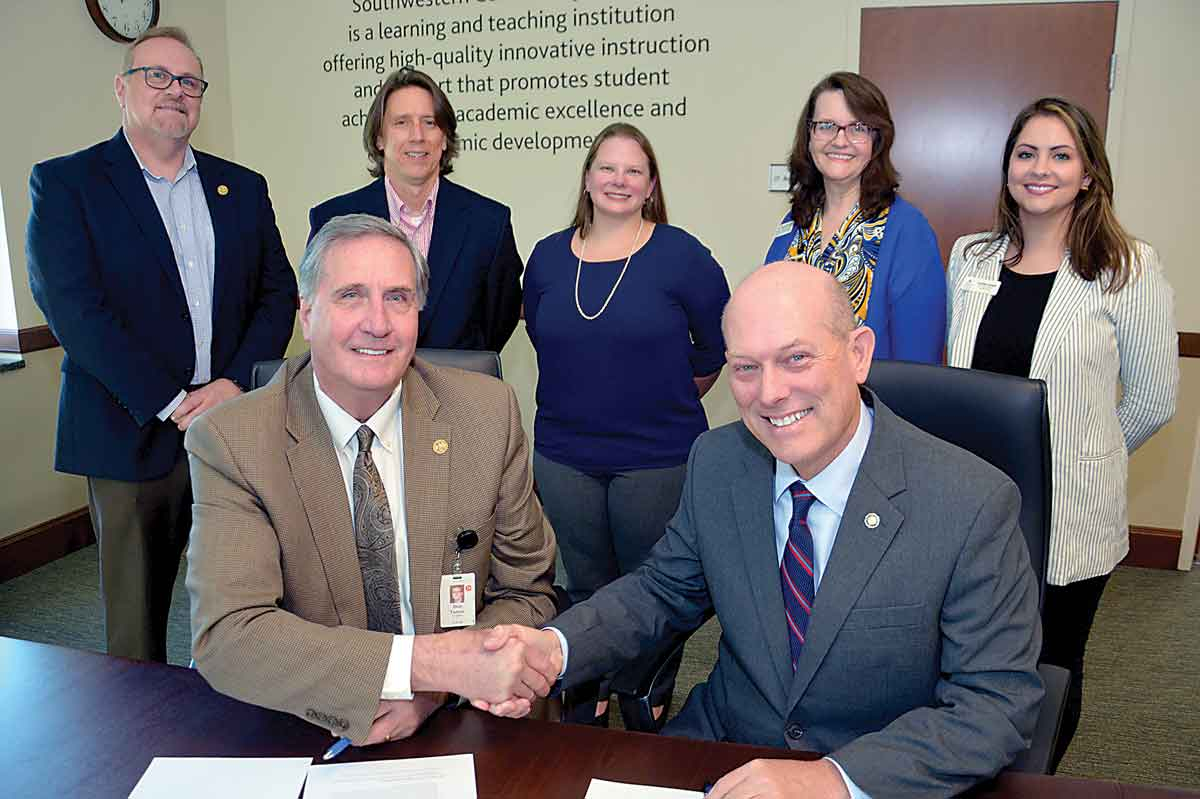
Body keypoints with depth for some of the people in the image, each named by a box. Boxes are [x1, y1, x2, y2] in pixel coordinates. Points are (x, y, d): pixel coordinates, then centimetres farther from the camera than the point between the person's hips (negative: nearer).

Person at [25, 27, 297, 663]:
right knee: (136, 610, 8)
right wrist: (171, 404, -15)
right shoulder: (64, 182, 1)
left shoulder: (243, 187, 13)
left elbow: (278, 292, 8)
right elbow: (72, 307, -10)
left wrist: (236, 383, -9)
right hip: (134, 432, -3)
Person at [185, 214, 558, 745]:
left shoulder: (487, 414, -6)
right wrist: (430, 660, -30)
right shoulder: (230, 442, -10)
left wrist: (433, 690, -17)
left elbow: (526, 595, 1)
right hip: (304, 734, 0)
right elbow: (225, 636, -19)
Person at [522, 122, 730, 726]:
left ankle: (652, 700, 31)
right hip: (563, 454, 3)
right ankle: (589, 692, 35)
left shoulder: (681, 256, -7)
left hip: (657, 456, -3)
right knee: (585, 585, 16)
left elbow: (716, 346, 2)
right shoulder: (548, 257, 4)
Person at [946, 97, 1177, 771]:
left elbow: (1153, 399, 0)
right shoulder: (971, 257, 4)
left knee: (1051, 672, 13)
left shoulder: (1128, 268, -7)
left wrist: (1082, 456, 8)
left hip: (1070, 515, -2)